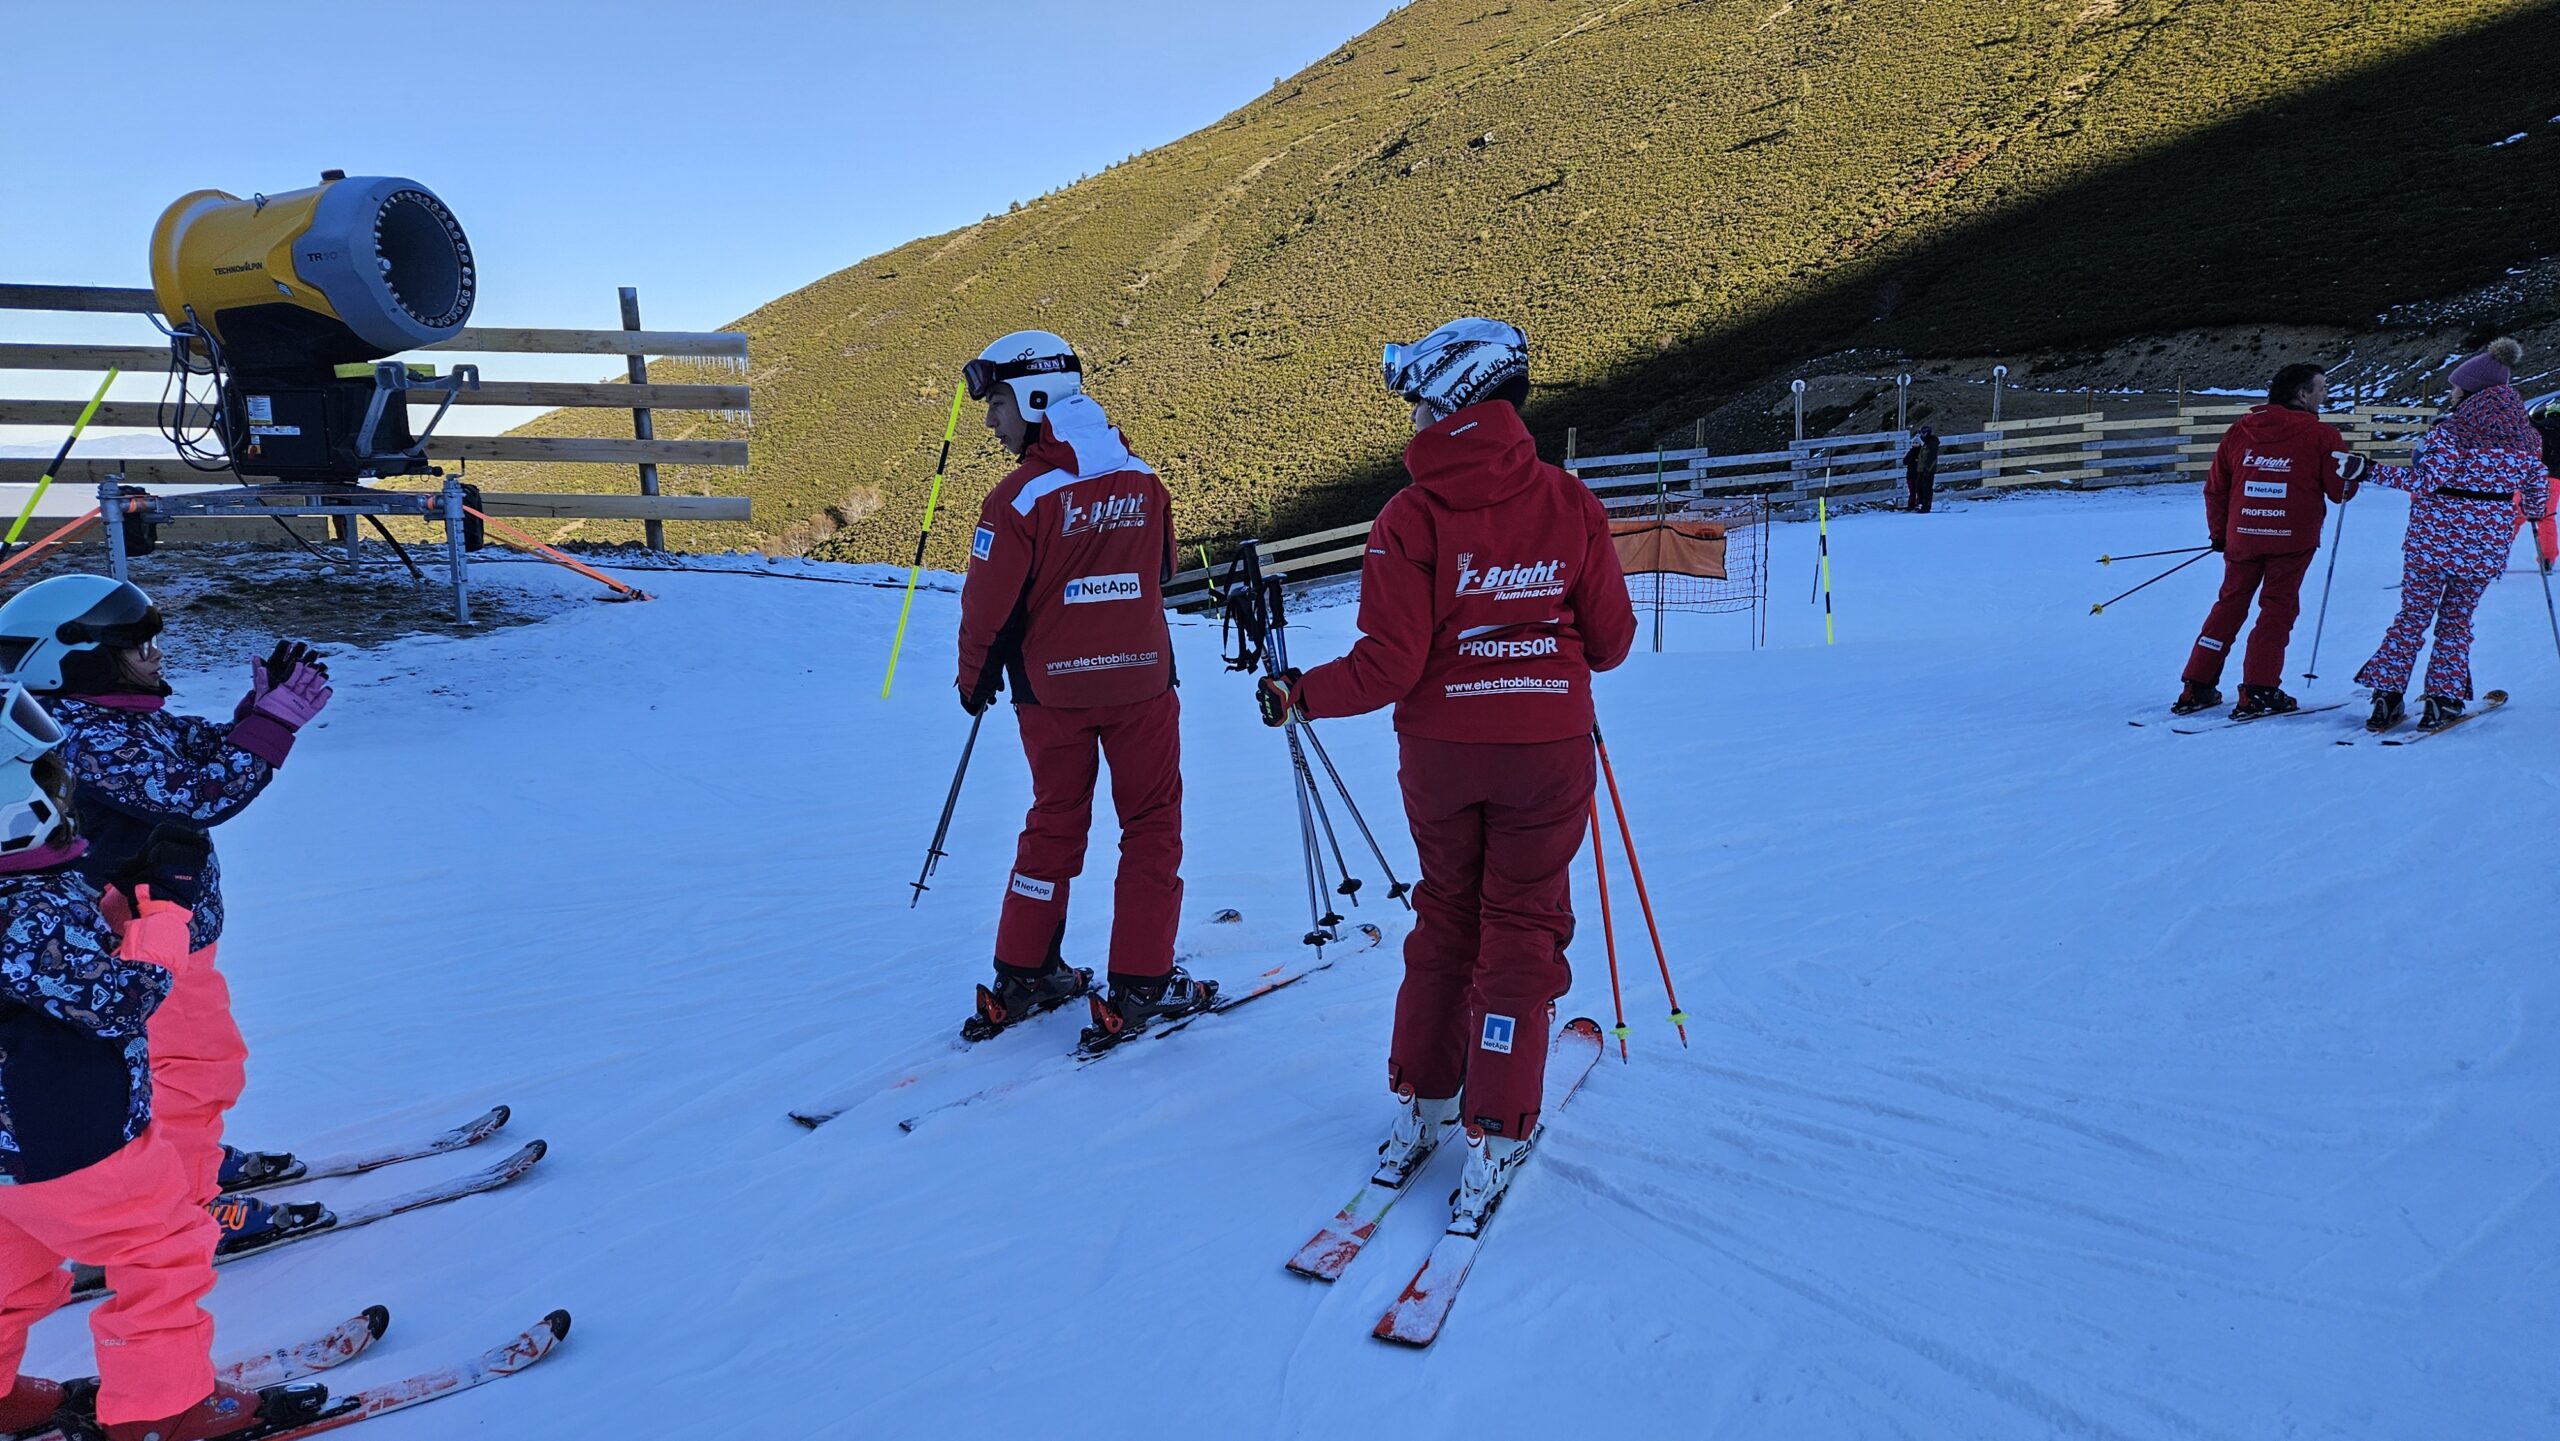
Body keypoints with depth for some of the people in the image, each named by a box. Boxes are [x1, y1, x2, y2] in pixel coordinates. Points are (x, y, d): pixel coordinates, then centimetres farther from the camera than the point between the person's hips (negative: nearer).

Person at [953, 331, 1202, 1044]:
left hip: (1052, 689, -1)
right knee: (1153, 825, 10)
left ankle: (1024, 977, 22)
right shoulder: (1143, 482, -1)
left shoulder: (1021, 497, -14)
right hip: (1142, 681, 1)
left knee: (1054, 825, 15)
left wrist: (975, 679, 7)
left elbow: (989, 606, -10)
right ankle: (1141, 985, 9)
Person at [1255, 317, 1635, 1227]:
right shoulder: (1569, 503, -5)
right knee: (1522, 926, 11)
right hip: (1549, 750, 0)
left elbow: (1390, 665, -15)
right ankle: (1496, 1137, 11)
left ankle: (1421, 1105, 26)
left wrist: (1299, 695, -1)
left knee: (1445, 918, 19)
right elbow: (1610, 641, 0)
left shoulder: (1412, 517, -12)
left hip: (1440, 752, 0)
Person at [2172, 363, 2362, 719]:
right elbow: (2340, 491, -4)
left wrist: (2218, 532, 18)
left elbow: (2215, 487, 9)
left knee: (2229, 605, 13)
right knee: (2278, 608, 5)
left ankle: (2196, 688, 11)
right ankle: (2257, 694, 0)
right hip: (2293, 541, -3)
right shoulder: (2321, 434, -5)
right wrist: (2355, 472, 17)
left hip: (2242, 537, 3)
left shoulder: (2239, 430, 5)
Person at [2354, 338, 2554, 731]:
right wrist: (2534, 517, 31)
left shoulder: (2452, 428, -10)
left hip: (2434, 537, -3)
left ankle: (2388, 692, 0)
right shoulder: (2525, 434, 6)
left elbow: (2425, 479, -21)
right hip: (2487, 543, 4)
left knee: (2412, 614, 4)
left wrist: (2370, 471, -19)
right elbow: (2538, 488, 12)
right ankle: (2442, 698, 7)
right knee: (2456, 619, 12)